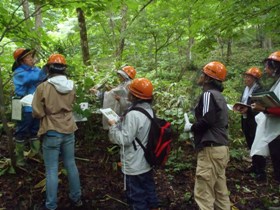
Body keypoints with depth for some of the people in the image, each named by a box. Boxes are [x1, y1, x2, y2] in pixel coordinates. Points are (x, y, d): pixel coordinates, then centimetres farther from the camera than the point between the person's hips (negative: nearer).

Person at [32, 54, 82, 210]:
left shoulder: (43, 87, -17)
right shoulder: (71, 87, -3)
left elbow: (37, 113, -10)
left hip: (52, 133, -4)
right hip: (69, 131, 4)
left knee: (52, 170, 7)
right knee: (71, 165, 18)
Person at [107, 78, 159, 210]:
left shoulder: (133, 115, -27)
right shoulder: (149, 111, 3)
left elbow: (124, 140, -24)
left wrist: (113, 125, -11)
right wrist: (120, 123, 10)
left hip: (134, 166, -9)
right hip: (147, 161, 9)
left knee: (136, 197, 8)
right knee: (149, 190, 24)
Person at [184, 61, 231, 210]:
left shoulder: (208, 94, -10)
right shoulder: (218, 95, 19)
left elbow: (207, 120, -21)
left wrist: (191, 127, -5)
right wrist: (196, 130, 14)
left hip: (211, 148, -10)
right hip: (221, 147, 10)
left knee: (203, 193, -6)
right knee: (220, 192, 16)